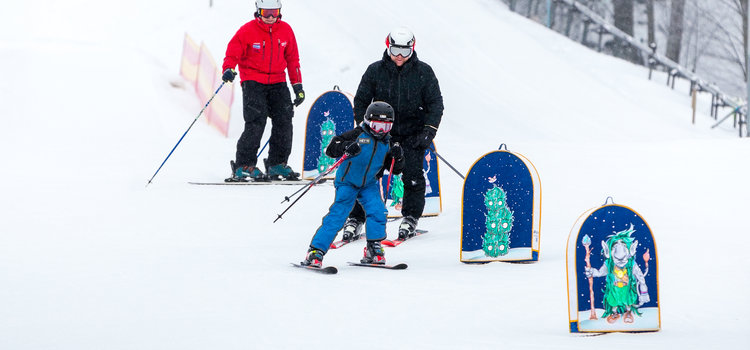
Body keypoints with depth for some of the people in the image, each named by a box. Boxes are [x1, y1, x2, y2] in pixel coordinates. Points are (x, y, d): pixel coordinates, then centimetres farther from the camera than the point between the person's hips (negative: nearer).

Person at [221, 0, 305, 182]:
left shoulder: (285, 30, 7)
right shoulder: (247, 31, -6)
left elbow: (292, 59, 15)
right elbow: (233, 54, -6)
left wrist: (297, 85, 13)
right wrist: (228, 69, -27)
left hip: (277, 82, 5)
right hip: (253, 81, -5)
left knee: (284, 120, -4)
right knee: (256, 121, -17)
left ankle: (277, 164, 10)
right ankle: (244, 166, -12)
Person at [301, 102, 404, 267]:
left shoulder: (386, 143, 5)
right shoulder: (358, 134, -11)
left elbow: (396, 169, 11)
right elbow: (331, 149, -15)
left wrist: (397, 157, -10)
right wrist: (346, 148, -34)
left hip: (369, 184, 5)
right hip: (347, 182, -5)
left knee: (378, 212, -15)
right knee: (337, 215, -14)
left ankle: (374, 250, 2)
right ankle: (316, 251, -12)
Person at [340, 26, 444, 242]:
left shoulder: (423, 72, -1)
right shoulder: (375, 71, 0)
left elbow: (435, 103, 1)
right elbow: (361, 101, 7)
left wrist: (429, 130, -11)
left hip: (413, 133, 0)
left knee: (412, 174, -10)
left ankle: (411, 218, 6)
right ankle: (355, 219, 1)